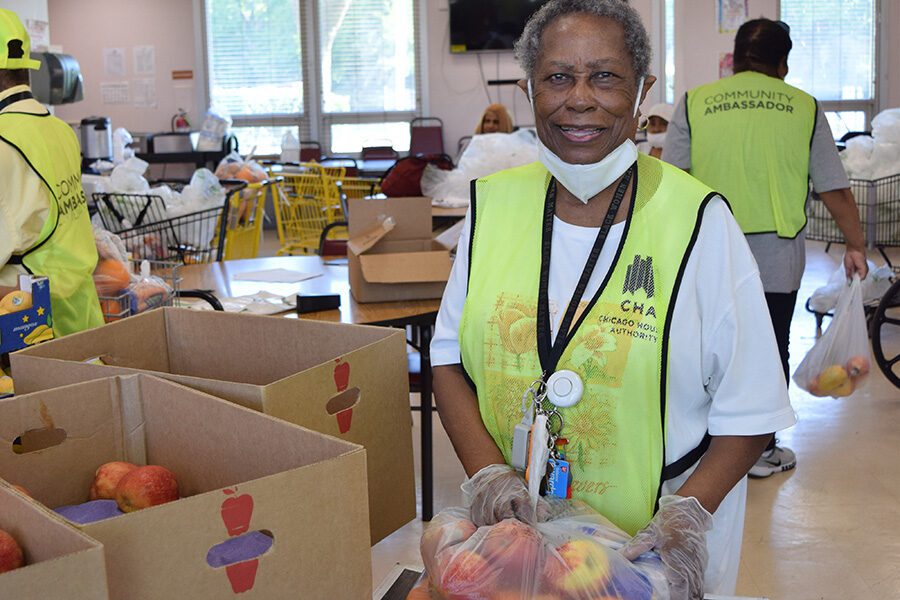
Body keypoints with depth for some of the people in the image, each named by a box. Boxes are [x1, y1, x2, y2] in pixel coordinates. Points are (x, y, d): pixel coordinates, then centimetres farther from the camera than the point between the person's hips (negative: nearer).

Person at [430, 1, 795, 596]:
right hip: (515, 528, 3)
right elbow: (449, 357, 2)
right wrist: (487, 472, -11)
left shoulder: (700, 222, -13)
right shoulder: (492, 204, -2)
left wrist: (687, 513, -21)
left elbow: (749, 411, -9)